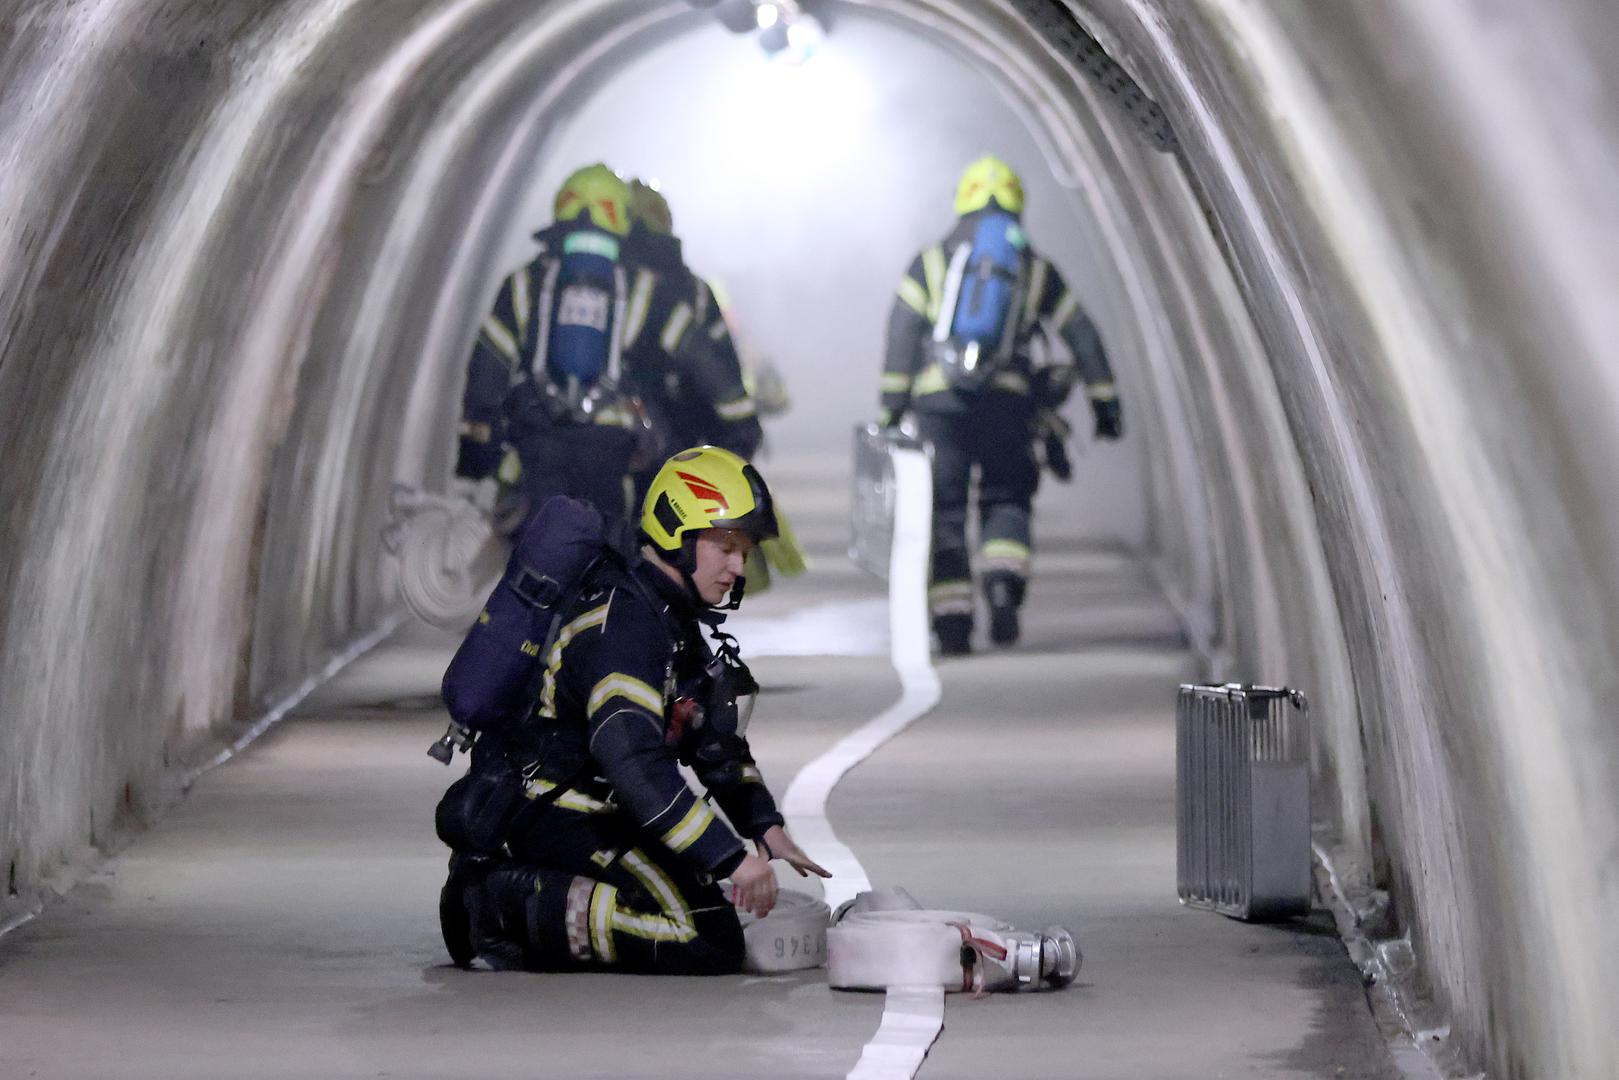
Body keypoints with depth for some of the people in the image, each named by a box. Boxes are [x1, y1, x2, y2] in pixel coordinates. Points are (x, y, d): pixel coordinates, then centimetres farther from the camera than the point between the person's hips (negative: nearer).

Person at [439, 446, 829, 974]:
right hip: (560, 813, -10)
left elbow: (717, 744, 23)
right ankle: (509, 905, -16)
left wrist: (766, 830, 10)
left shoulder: (675, 621, 14)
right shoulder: (626, 623, -20)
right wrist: (733, 856, -33)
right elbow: (631, 759, -32)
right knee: (710, 940, -21)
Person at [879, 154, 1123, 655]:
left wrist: (891, 406, 1)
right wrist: (1105, 402, 18)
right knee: (1006, 500, 13)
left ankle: (952, 622, -2)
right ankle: (1003, 583, -14)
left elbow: (901, 335, 2)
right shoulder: (1036, 269, 16)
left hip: (938, 396, -1)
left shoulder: (931, 262, 12)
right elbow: (1082, 335, 14)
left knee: (944, 510, 6)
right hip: (1007, 401, 1)